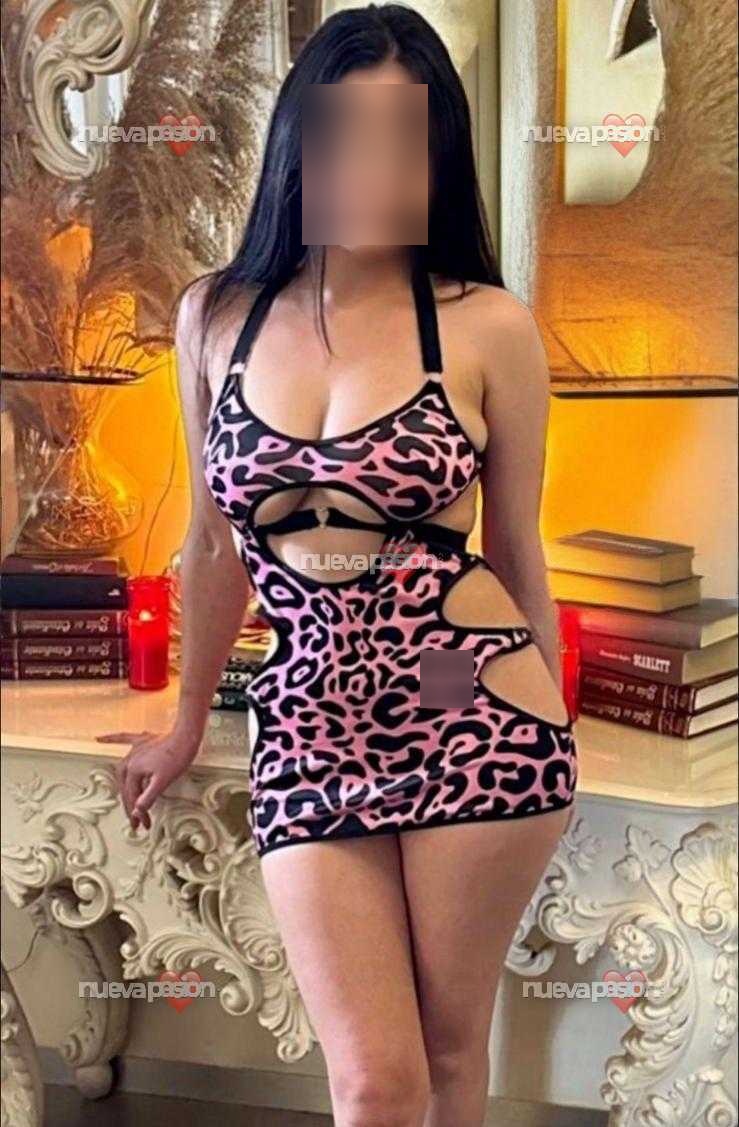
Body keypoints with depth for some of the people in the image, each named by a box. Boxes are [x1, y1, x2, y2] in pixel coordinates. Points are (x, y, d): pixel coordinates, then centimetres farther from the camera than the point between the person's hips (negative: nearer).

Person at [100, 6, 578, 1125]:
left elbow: (517, 550, 7)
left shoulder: (486, 324, -3)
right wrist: (187, 723, 24)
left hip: (476, 721, -1)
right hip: (307, 732, 2)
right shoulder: (214, 315, 4)